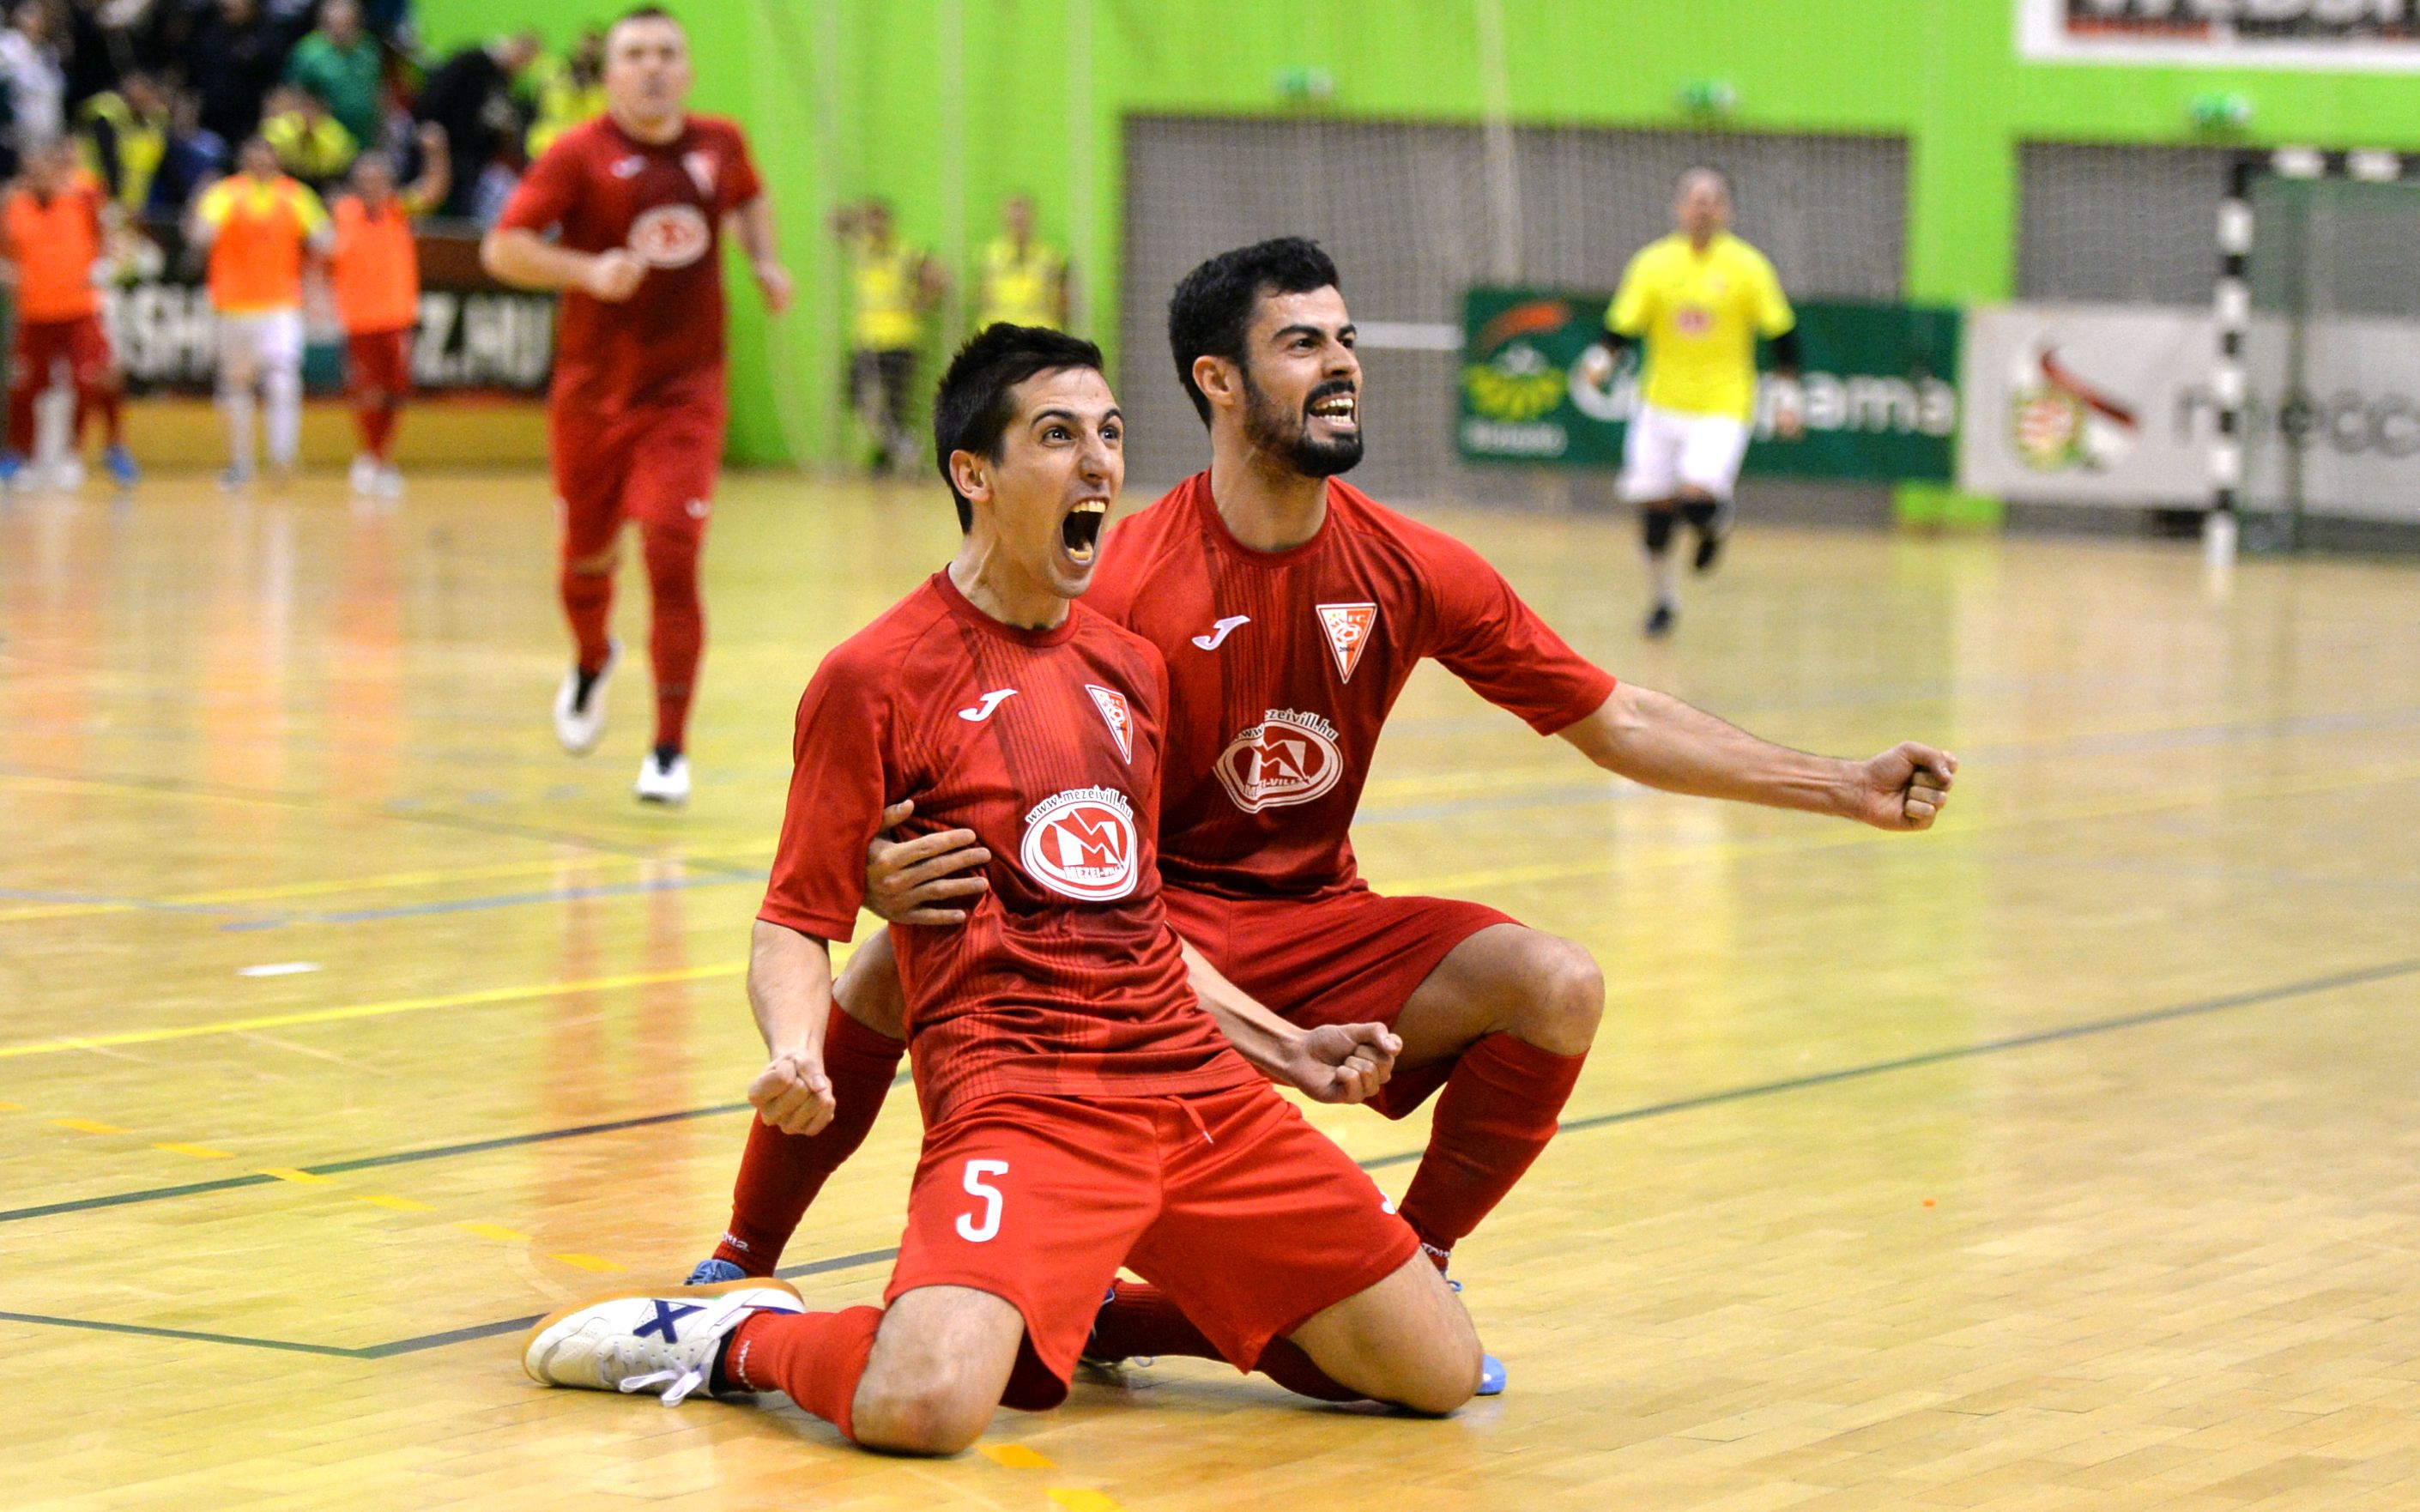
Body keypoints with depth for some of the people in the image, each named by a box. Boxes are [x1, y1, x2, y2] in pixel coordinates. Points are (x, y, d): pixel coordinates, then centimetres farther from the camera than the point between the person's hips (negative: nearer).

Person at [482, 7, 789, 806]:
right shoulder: (580, 155, -9)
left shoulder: (719, 144, 3)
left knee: (673, 560, -13)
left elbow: (748, 197, 27)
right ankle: (590, 665, 50)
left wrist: (764, 261, 10)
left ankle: (670, 749, -7)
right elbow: (503, 248, -15)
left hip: (687, 389, 0)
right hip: (594, 388, 0)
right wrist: (587, 272, -28)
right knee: (587, 556, 15)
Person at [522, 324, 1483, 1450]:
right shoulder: (877, 676, -3)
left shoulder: (1132, 669, 17)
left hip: (1195, 1085, 7)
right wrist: (794, 1055, -20)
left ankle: (1104, 1312, 19)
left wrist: (1286, 1048, 25)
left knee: (1440, 1373, 1)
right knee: (923, 1407, -33)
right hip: (1016, 1092, -7)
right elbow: (797, 926, 0)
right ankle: (734, 1337, 2)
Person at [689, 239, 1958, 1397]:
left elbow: (1617, 723, 2)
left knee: (1556, 987, -20)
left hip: (1321, 924, 4)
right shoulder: (1125, 585, -17)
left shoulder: (1411, 572, -4)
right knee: (905, 960, -30)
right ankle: (742, 1266, -5)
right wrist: (882, 870, -42)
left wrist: (1846, 788, -4)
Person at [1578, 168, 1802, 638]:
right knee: (1655, 507, 5)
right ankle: (1665, 599, 28)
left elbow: (1781, 335, 4)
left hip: (1723, 408, -3)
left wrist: (1788, 399, 0)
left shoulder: (1748, 267, -3)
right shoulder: (1653, 264, 0)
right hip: (1662, 405, 3)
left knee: (1698, 497, -22)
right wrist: (1600, 361, -20)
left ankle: (1715, 524, 16)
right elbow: (1622, 327, 0)